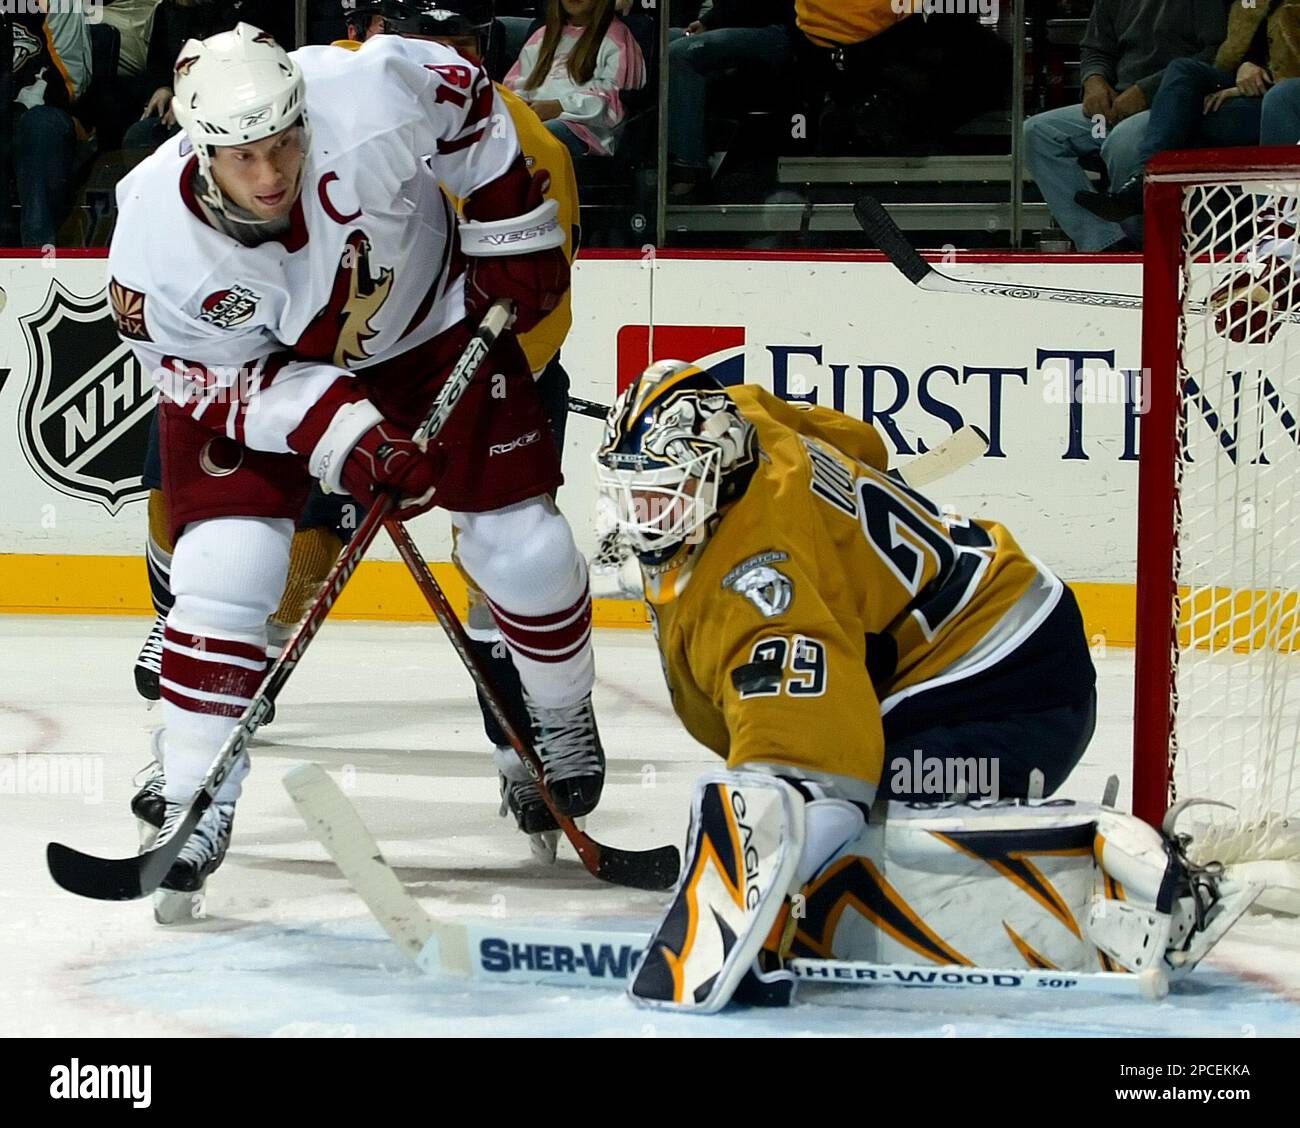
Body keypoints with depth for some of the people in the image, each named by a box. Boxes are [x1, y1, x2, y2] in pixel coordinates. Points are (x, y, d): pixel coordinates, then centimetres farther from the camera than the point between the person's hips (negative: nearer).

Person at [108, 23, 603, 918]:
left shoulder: (369, 103, -36)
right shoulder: (157, 239, -32)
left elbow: (471, 103, -14)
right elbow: (223, 379, -19)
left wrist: (512, 239, -9)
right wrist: (345, 438, -29)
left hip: (431, 326, 1)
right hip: (253, 371, -1)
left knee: (520, 544, 4)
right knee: (226, 565, -18)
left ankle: (564, 718, 34)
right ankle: (195, 803, -6)